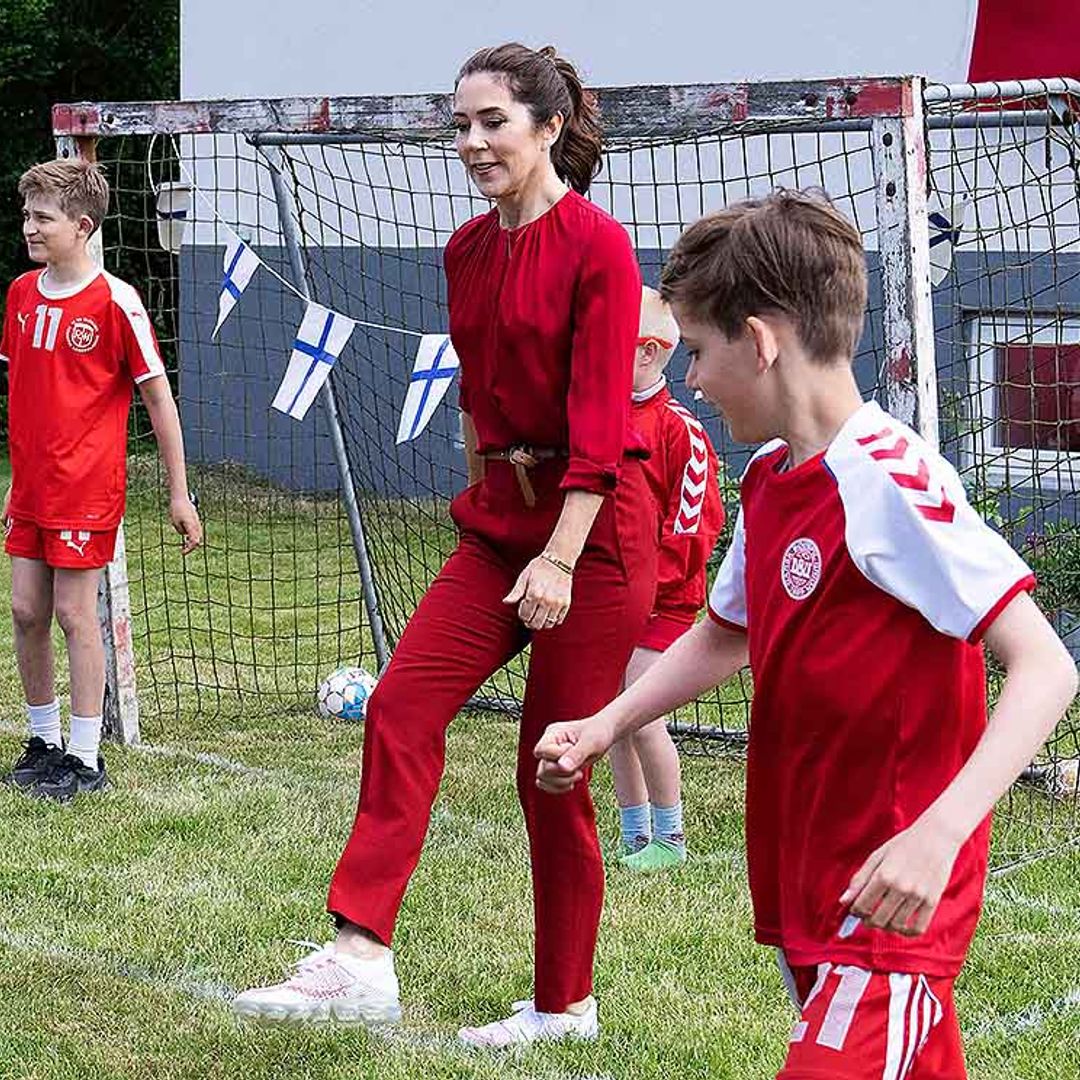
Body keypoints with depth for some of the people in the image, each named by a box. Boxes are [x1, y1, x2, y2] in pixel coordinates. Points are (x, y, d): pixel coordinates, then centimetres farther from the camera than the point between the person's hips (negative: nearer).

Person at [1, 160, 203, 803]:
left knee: (75, 612, -4)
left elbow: (158, 397, -7)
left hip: (86, 485, -6)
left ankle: (87, 760, 5)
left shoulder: (115, 301, -11)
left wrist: (179, 493, -7)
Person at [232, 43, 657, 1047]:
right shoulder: (467, 251, 10)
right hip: (496, 518, 7)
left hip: (592, 523, -7)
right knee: (402, 703, -11)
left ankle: (565, 1002, 15)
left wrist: (560, 558, -24)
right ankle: (359, 956, -16)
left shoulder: (598, 247, -12)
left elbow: (599, 418, -18)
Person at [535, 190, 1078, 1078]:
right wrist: (605, 725, 10)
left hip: (890, 900, -8)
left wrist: (938, 833, -35)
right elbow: (726, 635, 25)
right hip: (806, 888, 9)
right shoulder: (769, 480, 7)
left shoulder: (890, 481, -20)